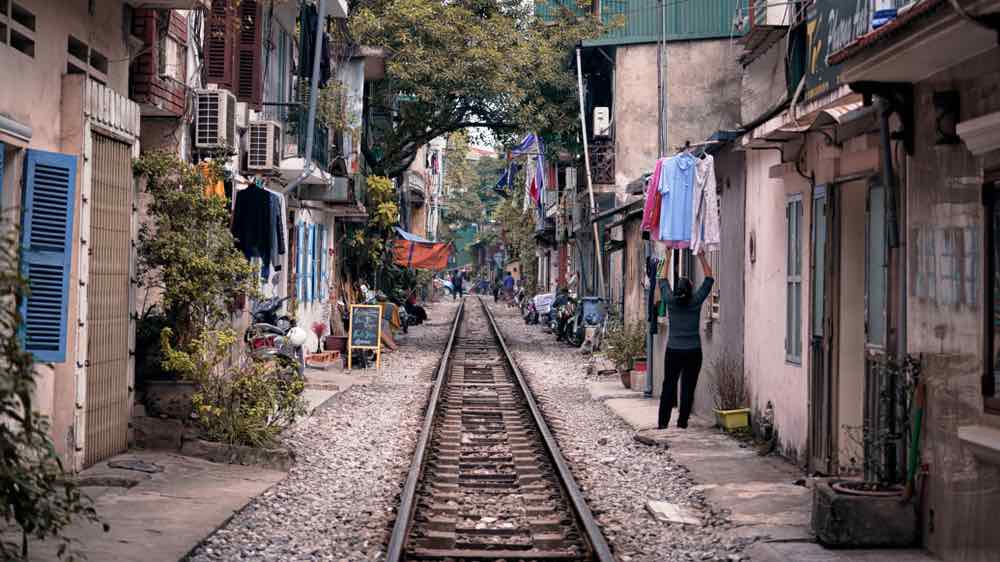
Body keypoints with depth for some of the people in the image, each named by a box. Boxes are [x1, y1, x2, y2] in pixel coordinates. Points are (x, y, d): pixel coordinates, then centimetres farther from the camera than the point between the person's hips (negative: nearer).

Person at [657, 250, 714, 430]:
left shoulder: (671, 301, -5)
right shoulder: (696, 301, -8)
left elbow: (663, 281, 12)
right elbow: (709, 279, 4)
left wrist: (668, 259, 20)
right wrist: (702, 257, 11)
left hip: (673, 351, 1)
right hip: (693, 352, -1)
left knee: (668, 387, 7)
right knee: (688, 389, 3)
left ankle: (662, 423, 7)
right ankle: (682, 423, 4)